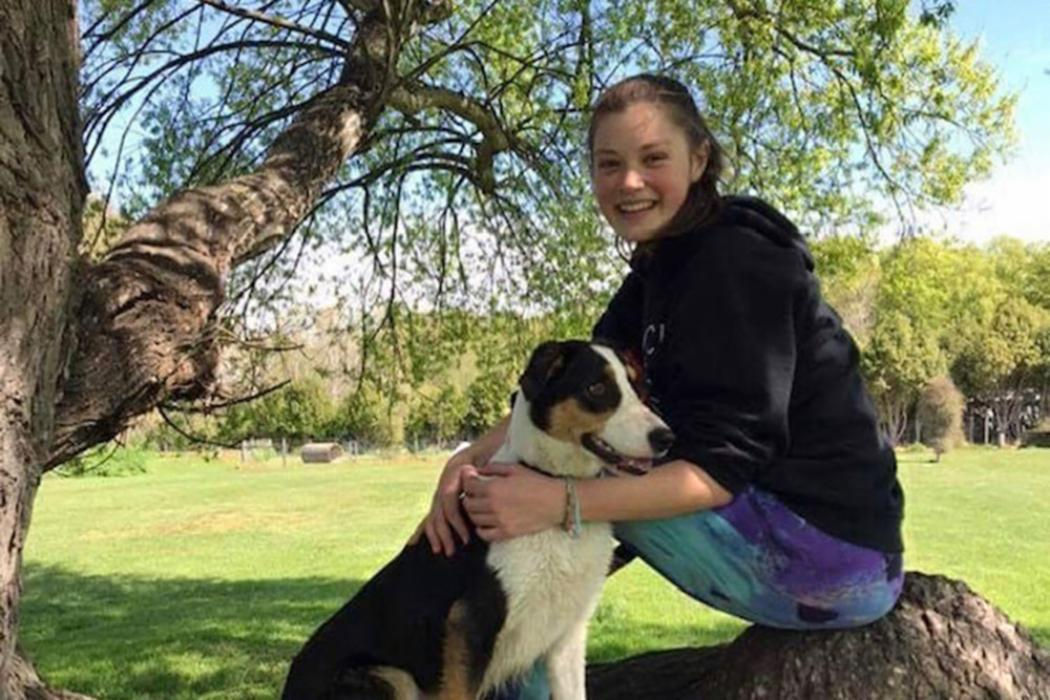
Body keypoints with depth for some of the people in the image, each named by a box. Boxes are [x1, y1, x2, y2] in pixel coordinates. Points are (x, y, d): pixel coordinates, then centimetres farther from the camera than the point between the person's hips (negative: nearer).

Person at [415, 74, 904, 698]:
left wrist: (561, 501, -33)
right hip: (781, 533, 9)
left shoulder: (732, 262, -17)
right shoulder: (662, 268, 10)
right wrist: (469, 462, -13)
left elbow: (724, 464, -23)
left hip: (830, 557, -9)